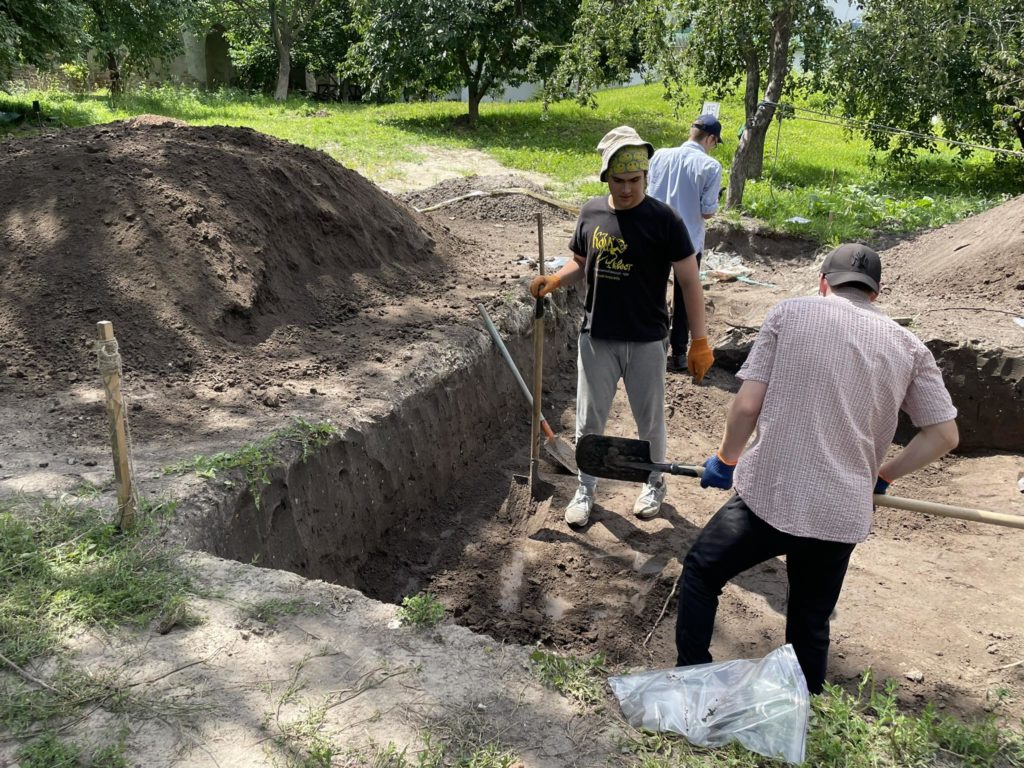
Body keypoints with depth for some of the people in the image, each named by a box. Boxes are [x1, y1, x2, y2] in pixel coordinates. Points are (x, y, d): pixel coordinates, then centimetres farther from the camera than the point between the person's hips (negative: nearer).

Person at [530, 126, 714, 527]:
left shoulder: (663, 219, -12)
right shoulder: (591, 212, 0)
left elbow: (689, 282, -8)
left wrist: (700, 342, -11)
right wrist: (553, 280, -7)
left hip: (646, 342, -3)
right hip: (596, 339, 3)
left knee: (650, 420, 14)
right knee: (589, 421, 11)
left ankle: (654, 483, 38)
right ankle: (585, 488, 31)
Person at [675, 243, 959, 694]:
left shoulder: (789, 314, -1)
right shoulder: (909, 347, 7)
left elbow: (747, 405, -7)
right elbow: (944, 435, 8)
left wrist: (725, 460, 9)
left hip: (766, 497, -3)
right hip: (840, 515, 3)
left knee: (701, 572, 21)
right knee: (811, 626, 21)